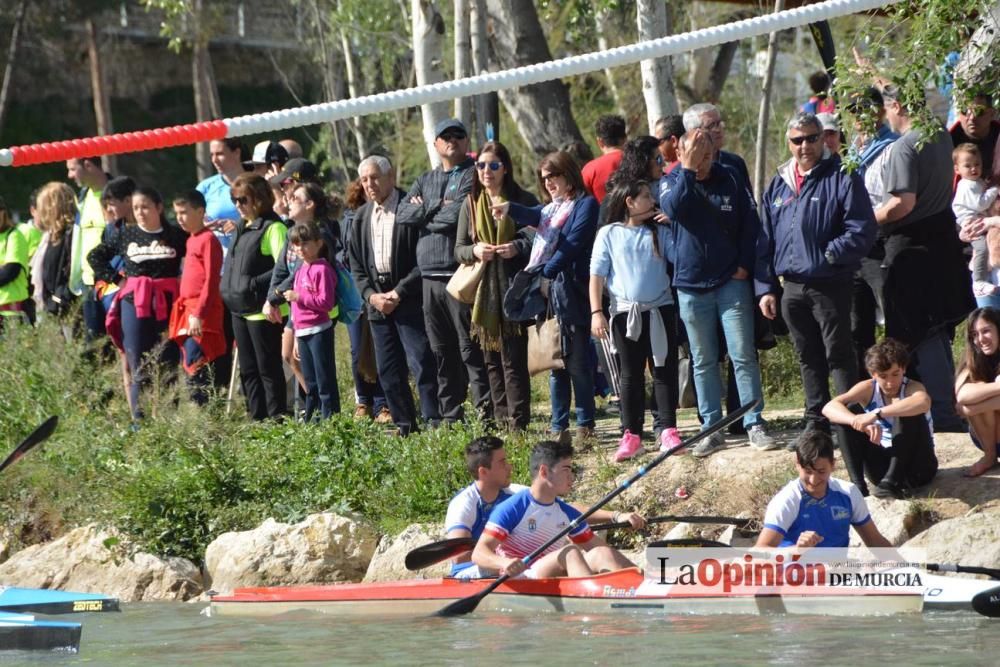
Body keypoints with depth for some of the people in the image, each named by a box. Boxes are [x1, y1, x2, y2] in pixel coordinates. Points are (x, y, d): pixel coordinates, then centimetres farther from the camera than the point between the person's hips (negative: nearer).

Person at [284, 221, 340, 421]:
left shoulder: (322, 269, -11)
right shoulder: (300, 270, 16)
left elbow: (326, 302, -17)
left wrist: (299, 297, -19)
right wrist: (296, 338, 22)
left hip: (319, 331, -9)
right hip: (302, 333, 9)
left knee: (324, 380, -6)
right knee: (310, 382, 14)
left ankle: (330, 417, -5)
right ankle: (309, 418, 19)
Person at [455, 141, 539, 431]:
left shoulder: (524, 201, 2)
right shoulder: (471, 205, 12)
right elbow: (458, 249, 13)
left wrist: (517, 247, -16)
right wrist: (474, 250, -9)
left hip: (514, 290, -4)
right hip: (482, 292, 4)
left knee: (513, 358, -8)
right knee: (492, 360, 5)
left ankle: (518, 422, -8)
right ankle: (500, 420, 10)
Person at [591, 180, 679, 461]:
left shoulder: (660, 232, 6)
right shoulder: (609, 234, 1)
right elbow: (597, 275, 1)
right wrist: (596, 313, -6)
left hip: (660, 310, 1)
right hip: (625, 312, -1)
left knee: (664, 370, 2)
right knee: (631, 374, 6)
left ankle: (669, 431, 7)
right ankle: (631, 435, 10)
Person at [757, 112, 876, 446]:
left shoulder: (842, 178, -6)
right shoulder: (778, 186, 13)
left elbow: (862, 229, -13)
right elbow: (765, 240, 14)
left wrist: (830, 254, -21)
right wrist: (765, 287, 8)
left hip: (830, 285, -6)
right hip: (791, 288, 6)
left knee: (839, 355, -4)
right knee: (808, 358, 13)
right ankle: (816, 423, 20)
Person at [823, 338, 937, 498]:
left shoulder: (912, 388, -16)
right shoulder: (868, 389, -7)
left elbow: (924, 402, -44)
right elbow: (829, 407, -23)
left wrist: (877, 414, -49)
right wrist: (860, 422, -42)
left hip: (918, 466, -3)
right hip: (882, 465, 3)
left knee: (907, 413, -27)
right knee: (850, 411, -13)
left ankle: (893, 480, -32)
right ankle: (857, 483, -23)